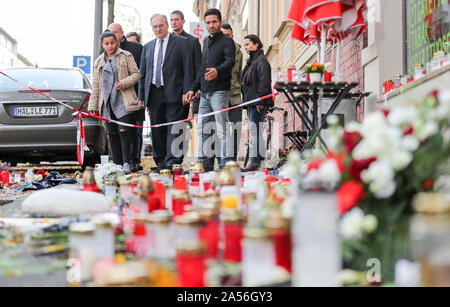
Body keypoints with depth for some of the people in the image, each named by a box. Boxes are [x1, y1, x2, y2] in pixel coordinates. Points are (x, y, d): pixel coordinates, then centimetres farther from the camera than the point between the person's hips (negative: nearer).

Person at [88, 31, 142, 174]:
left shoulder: (126, 56, 5)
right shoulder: (98, 62, 17)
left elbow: (136, 74, 2)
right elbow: (96, 85, 17)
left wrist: (124, 83, -14)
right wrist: (93, 105, 12)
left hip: (124, 102, -4)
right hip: (107, 103, 5)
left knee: (124, 131, -14)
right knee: (112, 133, 5)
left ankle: (127, 162, -10)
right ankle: (117, 164, 11)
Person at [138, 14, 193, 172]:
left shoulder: (181, 42, 3)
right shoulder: (148, 47, 17)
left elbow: (188, 69, -3)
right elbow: (143, 73, 18)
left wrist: (186, 92, -11)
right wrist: (141, 96, 11)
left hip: (173, 93, -5)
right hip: (154, 94, 5)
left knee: (173, 127, -9)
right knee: (157, 130, 6)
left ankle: (172, 160, -11)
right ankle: (160, 162, 13)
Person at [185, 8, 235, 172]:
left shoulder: (227, 41, -4)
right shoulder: (206, 42, 20)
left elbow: (230, 61, -22)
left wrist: (217, 71, -42)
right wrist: (193, 89, 21)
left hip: (219, 92, -8)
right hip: (205, 93, 8)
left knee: (222, 130, -9)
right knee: (203, 130, 9)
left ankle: (225, 164, -7)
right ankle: (206, 163, 15)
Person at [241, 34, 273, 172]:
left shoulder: (261, 60, -9)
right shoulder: (251, 61, 21)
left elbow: (264, 82, -17)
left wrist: (260, 101, -21)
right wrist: (246, 100, 18)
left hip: (258, 104, -10)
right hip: (251, 103, 10)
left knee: (255, 131, -11)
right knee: (255, 131, 10)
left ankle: (255, 162, -10)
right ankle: (258, 160, 13)